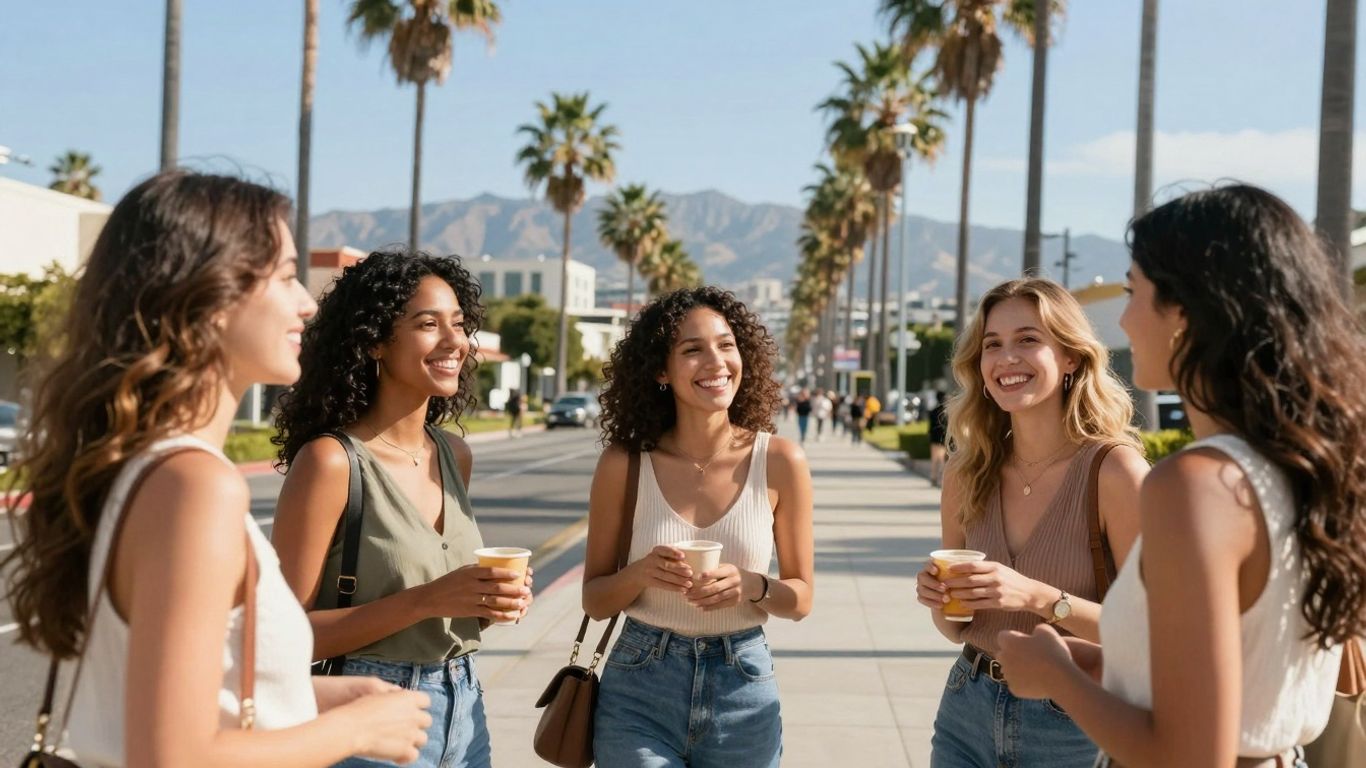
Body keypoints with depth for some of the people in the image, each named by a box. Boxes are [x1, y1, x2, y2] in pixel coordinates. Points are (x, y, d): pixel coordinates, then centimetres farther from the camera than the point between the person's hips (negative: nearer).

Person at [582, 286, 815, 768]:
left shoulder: (779, 461, -8)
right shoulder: (624, 463, -8)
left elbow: (800, 598, 1)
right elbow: (595, 600, 0)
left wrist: (752, 585, -18)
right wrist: (641, 574, -19)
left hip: (743, 692, 1)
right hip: (639, 693, -1)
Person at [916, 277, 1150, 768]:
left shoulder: (1114, 469, -15)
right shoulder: (967, 473, -2)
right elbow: (959, 628, 8)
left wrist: (1040, 598, -26)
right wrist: (940, 599, -12)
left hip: (1074, 727, -4)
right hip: (967, 714, 4)